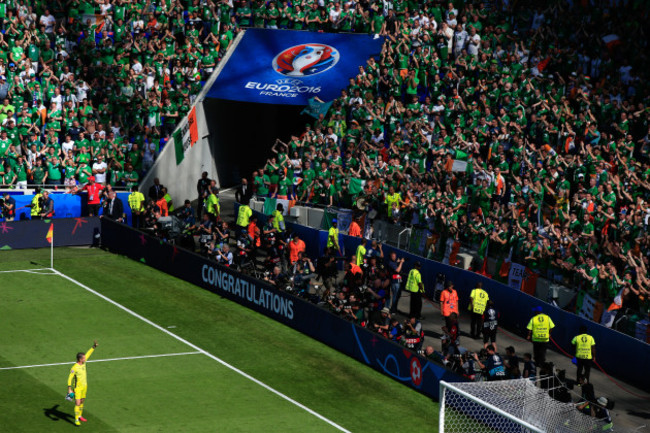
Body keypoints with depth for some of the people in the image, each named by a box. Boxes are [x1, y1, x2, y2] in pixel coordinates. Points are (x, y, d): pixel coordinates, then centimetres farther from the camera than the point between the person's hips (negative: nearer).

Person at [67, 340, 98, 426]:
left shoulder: (83, 363, -2)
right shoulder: (74, 368, -24)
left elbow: (88, 354, 14)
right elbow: (70, 378, -23)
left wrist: (94, 347, 16)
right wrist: (69, 389, -27)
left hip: (84, 386, 8)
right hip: (77, 388, -8)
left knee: (82, 401, 18)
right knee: (77, 403, -9)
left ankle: (79, 416, 34)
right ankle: (76, 420, -5)